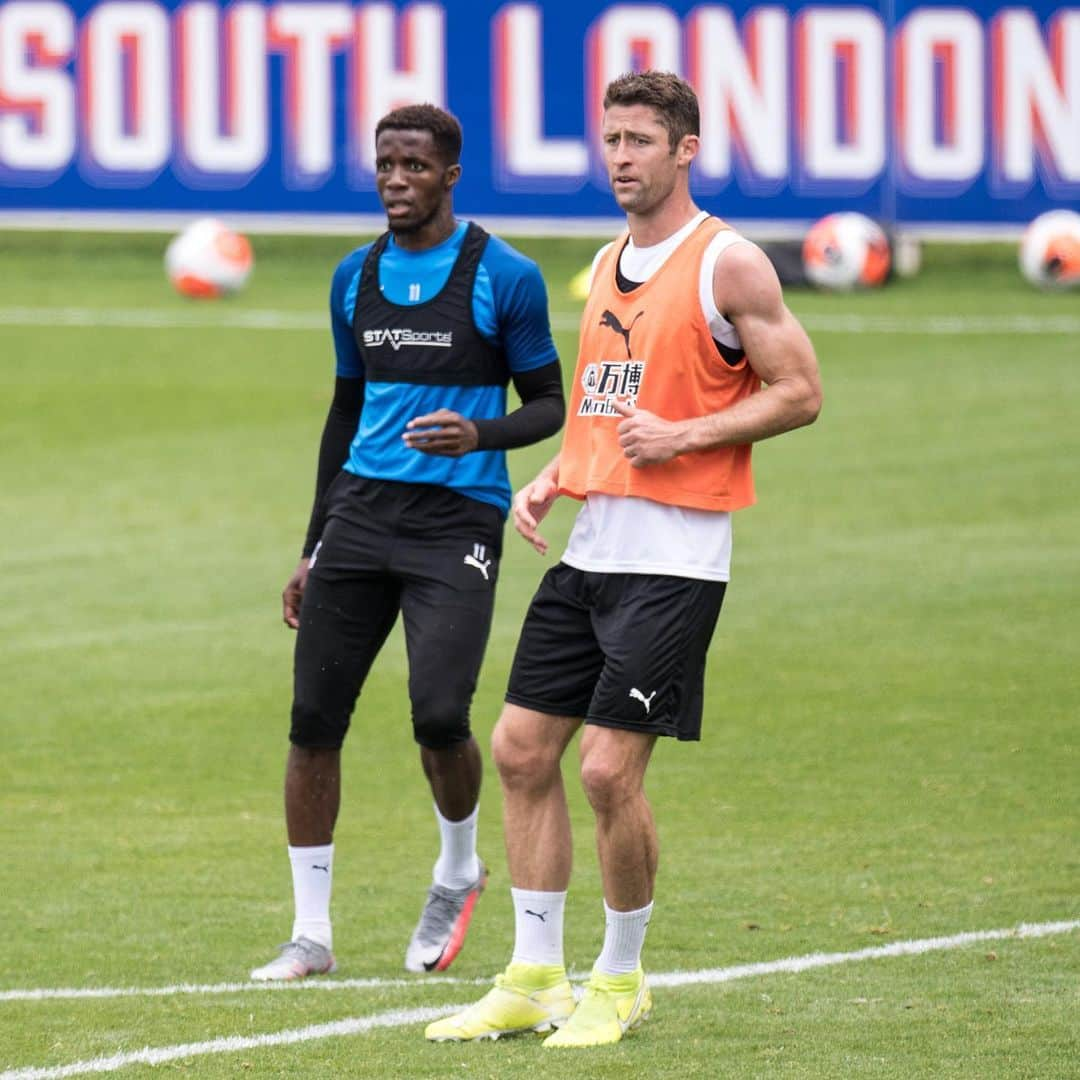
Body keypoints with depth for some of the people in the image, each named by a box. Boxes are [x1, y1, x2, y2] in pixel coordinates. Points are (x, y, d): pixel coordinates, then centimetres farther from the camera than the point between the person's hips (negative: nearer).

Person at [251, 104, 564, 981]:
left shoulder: (503, 277, -4)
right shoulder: (355, 277, 12)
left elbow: (549, 405, 1)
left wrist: (481, 434, -20)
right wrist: (314, 548, 20)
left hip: (459, 516, -5)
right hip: (363, 509, 5)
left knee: (439, 715, -17)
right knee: (314, 718, -2)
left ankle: (458, 871, 14)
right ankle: (311, 934, 7)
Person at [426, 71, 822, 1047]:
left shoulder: (727, 263, -8)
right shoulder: (610, 265, 16)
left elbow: (801, 393, -9)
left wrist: (685, 435, -18)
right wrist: (549, 481, 11)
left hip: (674, 559, -8)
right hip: (590, 550, 8)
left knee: (611, 768, -10)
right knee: (522, 748, 5)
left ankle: (621, 982, 8)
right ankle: (534, 980, 13)